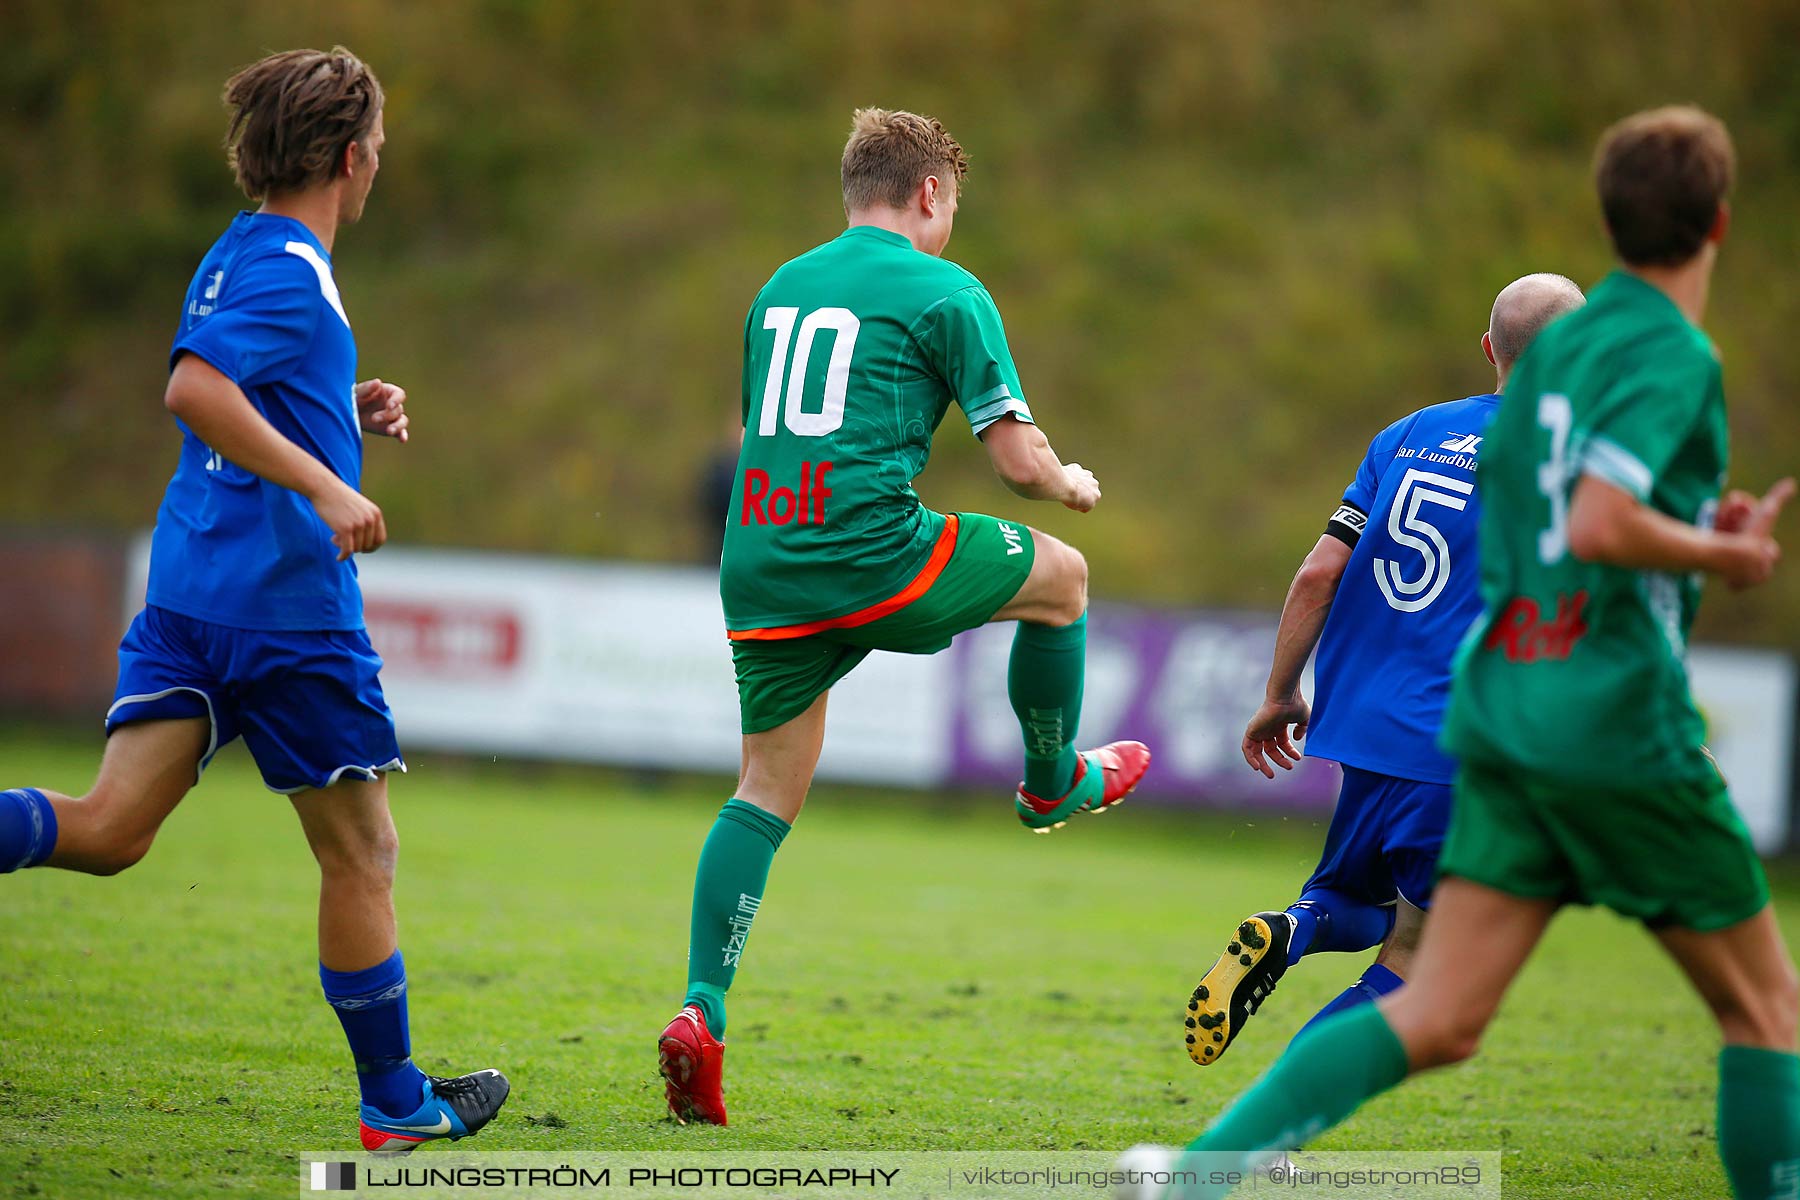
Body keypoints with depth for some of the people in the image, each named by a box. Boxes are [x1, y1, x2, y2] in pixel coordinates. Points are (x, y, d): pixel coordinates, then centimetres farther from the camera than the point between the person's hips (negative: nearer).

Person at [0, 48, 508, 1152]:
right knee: (361, 855, 7)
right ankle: (396, 1104, 17)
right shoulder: (293, 272, -12)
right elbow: (193, 389, -27)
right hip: (287, 603, -8)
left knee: (108, 829, -4)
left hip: (188, 589, 8)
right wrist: (326, 485, -27)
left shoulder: (232, 258, 17)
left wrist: (348, 410, 18)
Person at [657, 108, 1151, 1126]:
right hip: (870, 552, -6)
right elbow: (1018, 461, -2)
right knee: (1062, 576, 20)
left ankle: (703, 1013, -3)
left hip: (759, 570, 6)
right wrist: (1073, 486, 20)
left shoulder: (781, 288, 20)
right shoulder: (944, 292, 0)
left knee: (768, 788, 12)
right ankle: (1054, 782, 38)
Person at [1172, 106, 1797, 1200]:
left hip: (1504, 712, 8)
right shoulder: (1674, 354, -12)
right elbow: (1598, 528, -25)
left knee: (1438, 1021, 2)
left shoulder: (1559, 342, 14)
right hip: (1622, 725, -7)